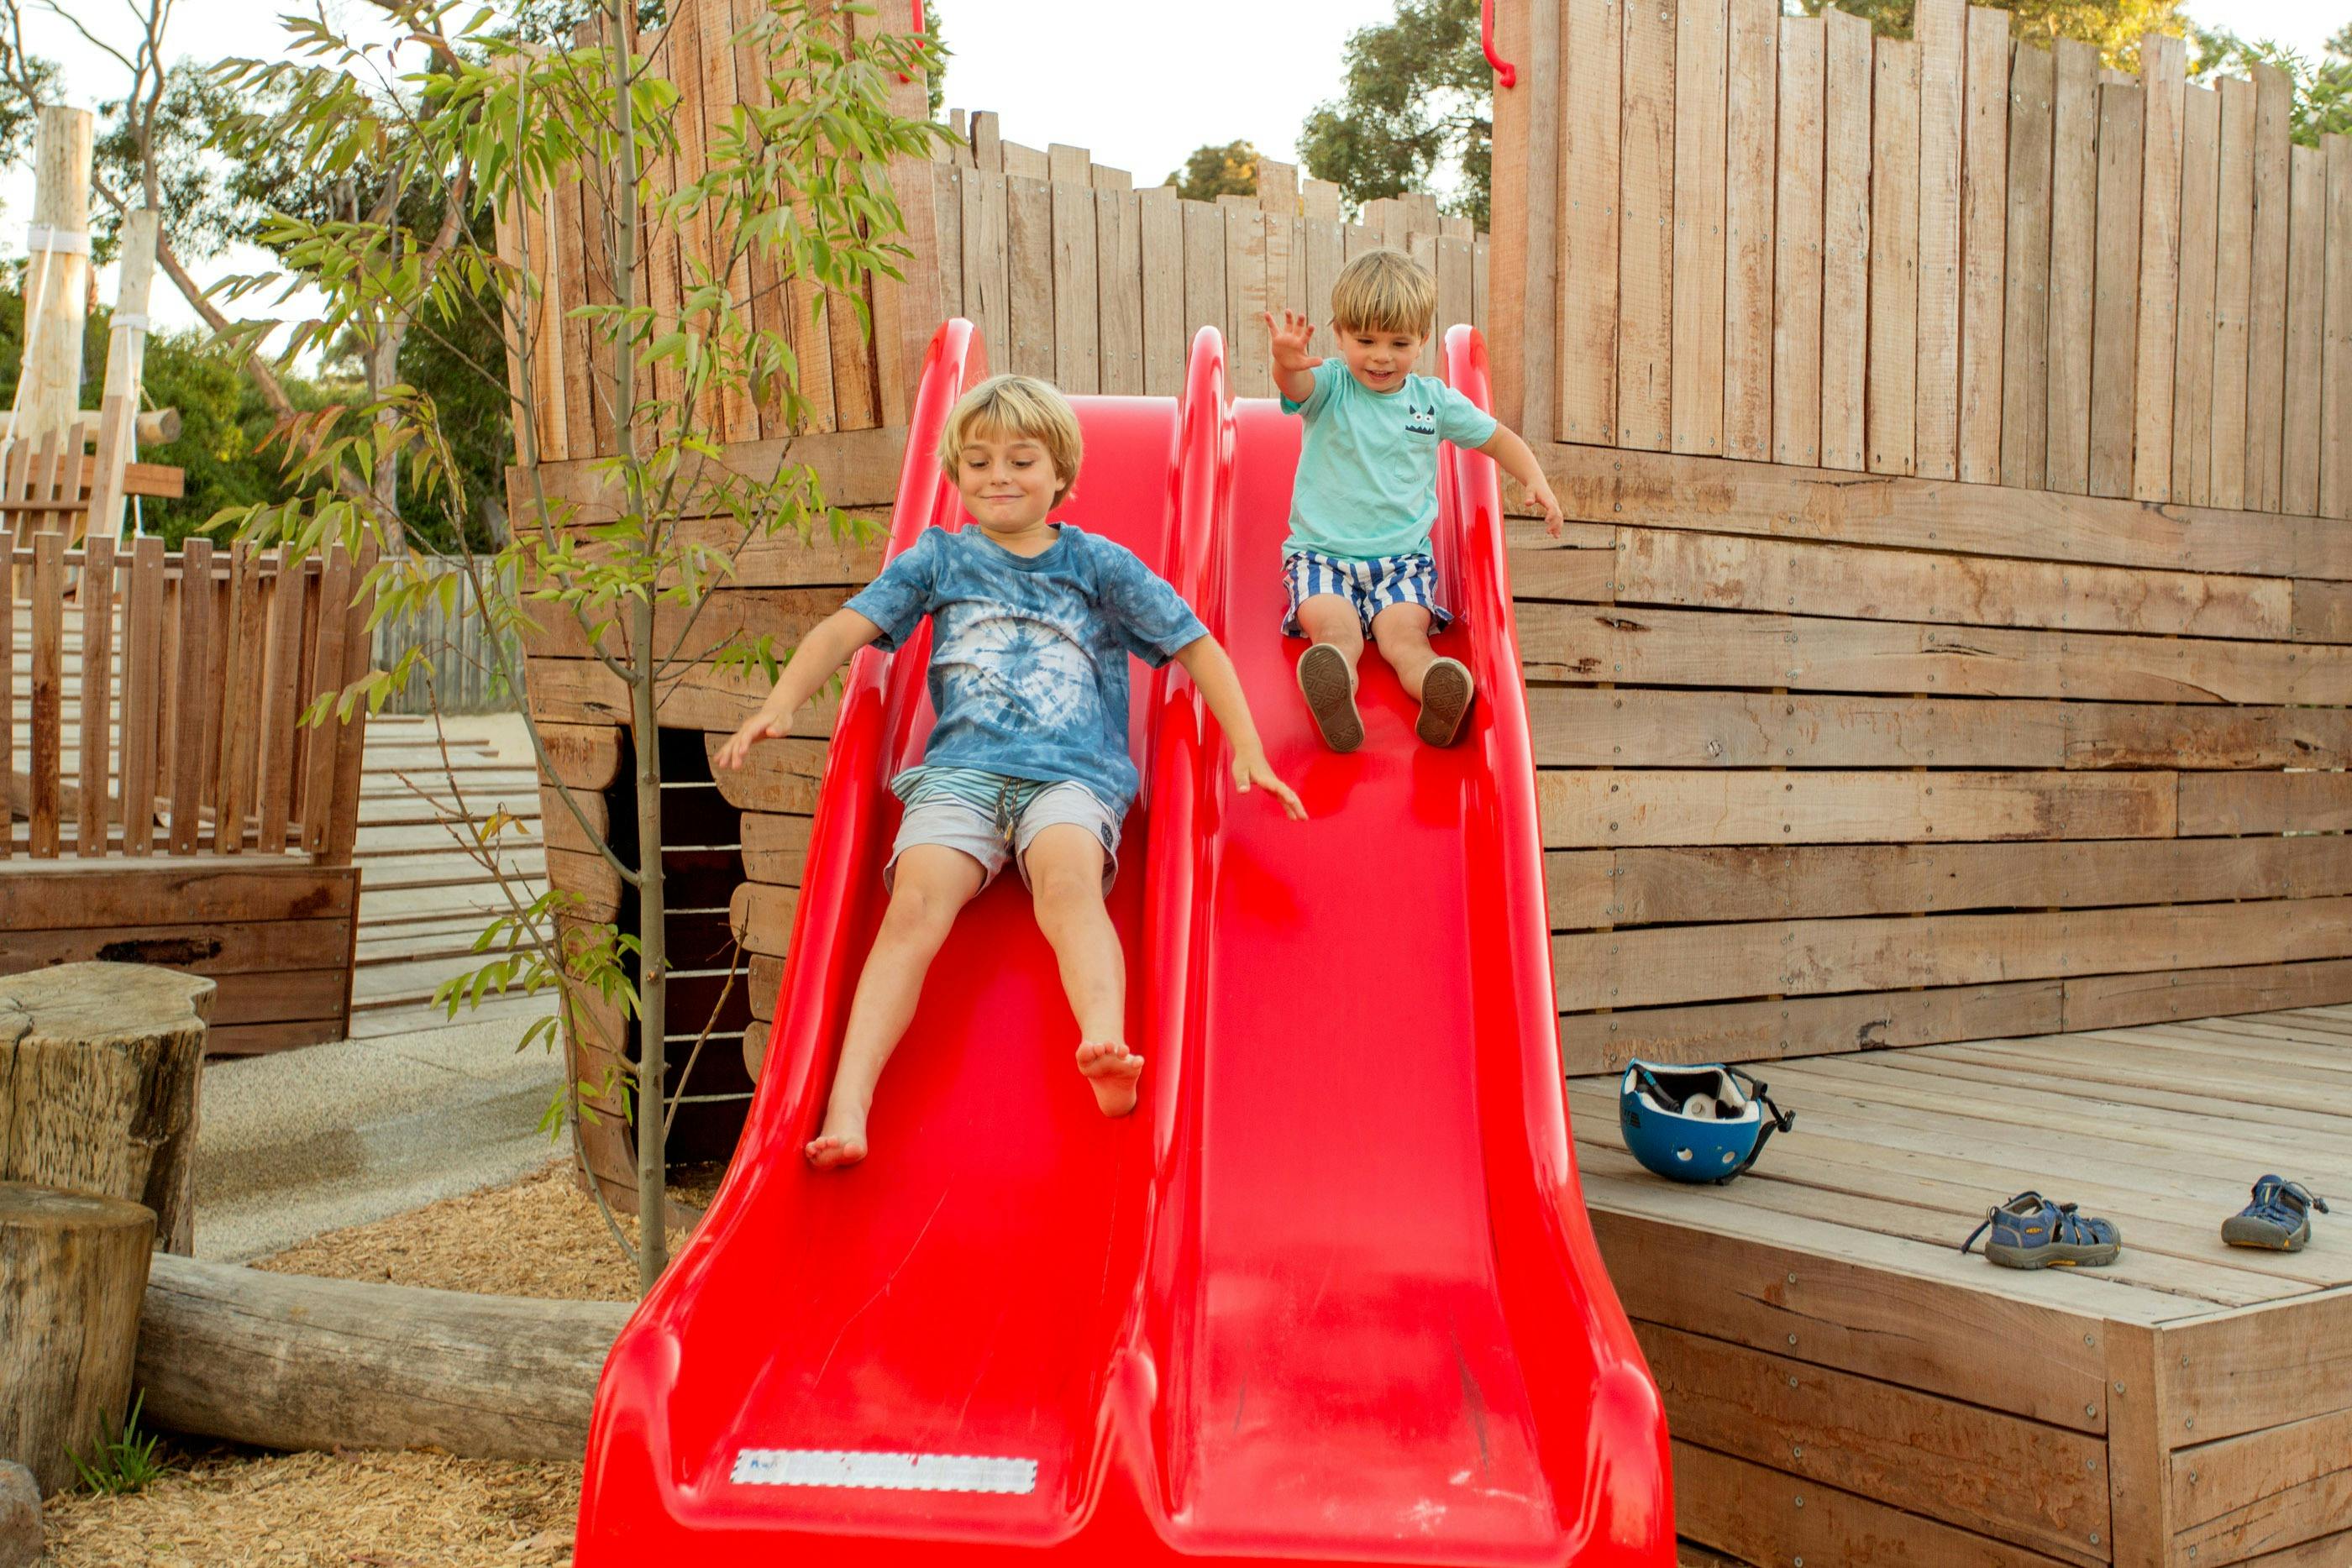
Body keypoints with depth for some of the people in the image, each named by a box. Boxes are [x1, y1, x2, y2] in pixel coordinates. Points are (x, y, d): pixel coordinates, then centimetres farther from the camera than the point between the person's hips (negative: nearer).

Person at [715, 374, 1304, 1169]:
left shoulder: (1098, 562, 18)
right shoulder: (939, 557, 20)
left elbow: (1195, 645, 18)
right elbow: (845, 628, 10)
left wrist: (1247, 752, 7)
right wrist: (777, 708, -8)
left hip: (1073, 773, -1)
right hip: (959, 769, 1)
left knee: (1069, 881, -35)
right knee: (915, 904, -27)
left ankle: (1108, 1047, -60)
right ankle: (847, 1107, -40)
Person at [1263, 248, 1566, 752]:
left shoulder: (1435, 400, 8)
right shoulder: (1329, 386, -2)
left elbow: (1498, 439, 21)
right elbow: (1296, 386, -27)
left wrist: (1536, 480, 1)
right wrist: (1287, 363, -53)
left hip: (1403, 558, 2)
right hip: (1321, 553, -2)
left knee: (1404, 634, -27)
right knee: (1335, 631, -31)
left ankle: (1441, 698, -56)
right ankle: (1335, 698, -61)